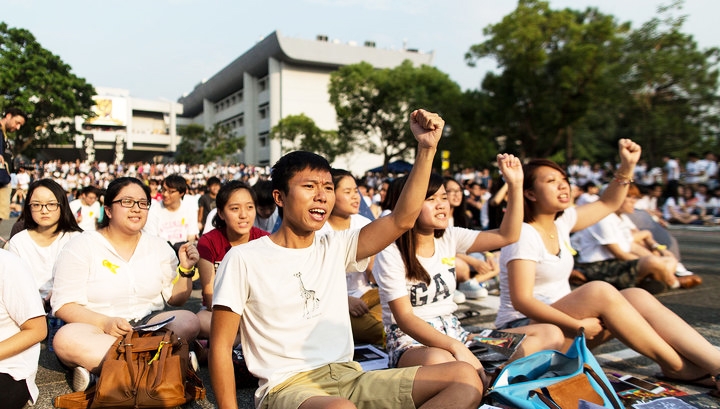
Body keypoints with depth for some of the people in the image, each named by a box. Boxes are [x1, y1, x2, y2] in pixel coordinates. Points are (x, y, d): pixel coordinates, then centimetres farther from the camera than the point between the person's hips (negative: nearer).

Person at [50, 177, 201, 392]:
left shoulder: (159, 246, 8)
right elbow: (64, 306, -9)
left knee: (189, 321, -25)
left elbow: (176, 299, 11)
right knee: (66, 338, -34)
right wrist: (105, 323, -25)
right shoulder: (81, 246, -2)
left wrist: (185, 270, -8)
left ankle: (93, 363, -28)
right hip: (96, 328, -2)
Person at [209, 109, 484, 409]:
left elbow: (402, 219, 2)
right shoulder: (243, 259, -2)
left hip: (348, 376, 6)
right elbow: (221, 346, -1)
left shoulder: (336, 247, 10)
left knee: (465, 378, -12)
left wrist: (426, 149, -5)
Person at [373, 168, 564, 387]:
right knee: (439, 361, -46)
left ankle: (491, 379, -24)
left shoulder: (449, 238, 5)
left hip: (453, 333, 7)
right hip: (411, 341, -7)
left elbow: (507, 235, 4)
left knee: (550, 334, -8)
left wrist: (515, 184, -5)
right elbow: (404, 319, -20)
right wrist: (457, 348, -33)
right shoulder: (391, 254, -13)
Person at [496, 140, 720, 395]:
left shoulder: (560, 222, 7)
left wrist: (627, 167, 4)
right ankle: (676, 366, -17)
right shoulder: (524, 234, -18)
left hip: (560, 322, 8)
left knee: (637, 297, -12)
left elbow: (608, 204, 18)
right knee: (598, 292, -28)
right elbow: (521, 300, -25)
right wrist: (578, 326, -28)